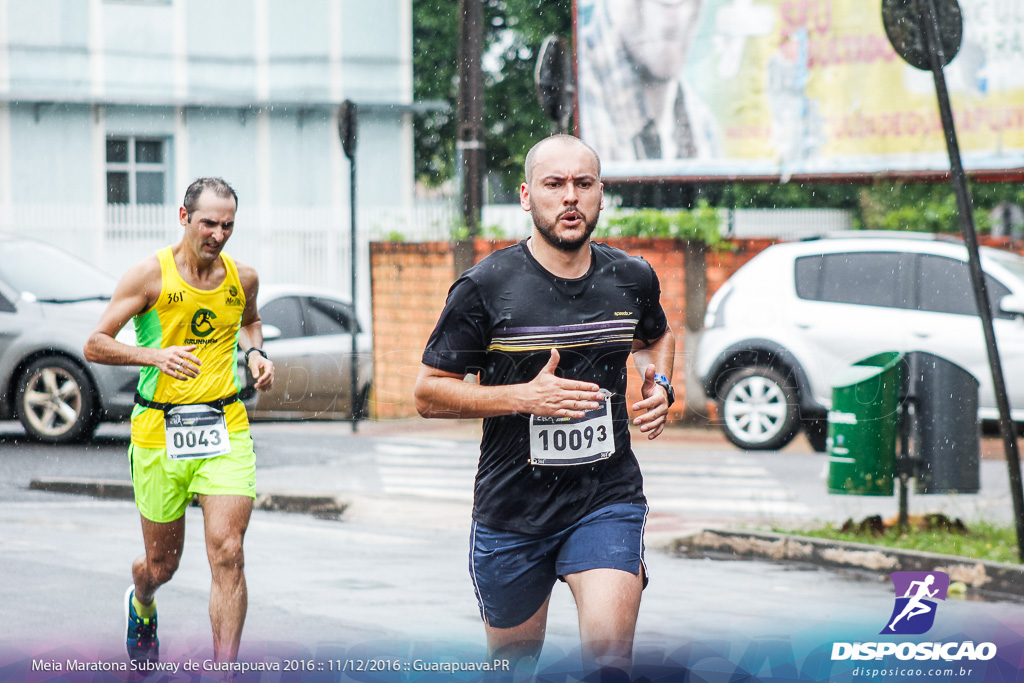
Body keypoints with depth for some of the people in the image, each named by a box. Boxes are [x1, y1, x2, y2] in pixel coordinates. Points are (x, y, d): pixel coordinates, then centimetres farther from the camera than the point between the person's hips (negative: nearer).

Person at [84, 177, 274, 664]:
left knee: (227, 554, -15)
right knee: (162, 565, 12)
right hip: (159, 432, -2)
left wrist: (255, 354, 7)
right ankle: (141, 606, 49)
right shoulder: (150, 276, -7)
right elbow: (95, 345, -6)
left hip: (226, 428, 2)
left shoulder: (242, 277, 5)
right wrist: (155, 355, -22)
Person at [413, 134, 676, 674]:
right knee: (513, 660, 15)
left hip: (608, 498, 1)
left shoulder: (632, 279, 2)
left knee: (608, 652, -21)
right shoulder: (486, 287, -9)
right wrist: (525, 396, -18)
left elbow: (657, 337, 26)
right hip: (511, 508, -1)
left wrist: (659, 383, 4)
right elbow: (428, 394, -7)